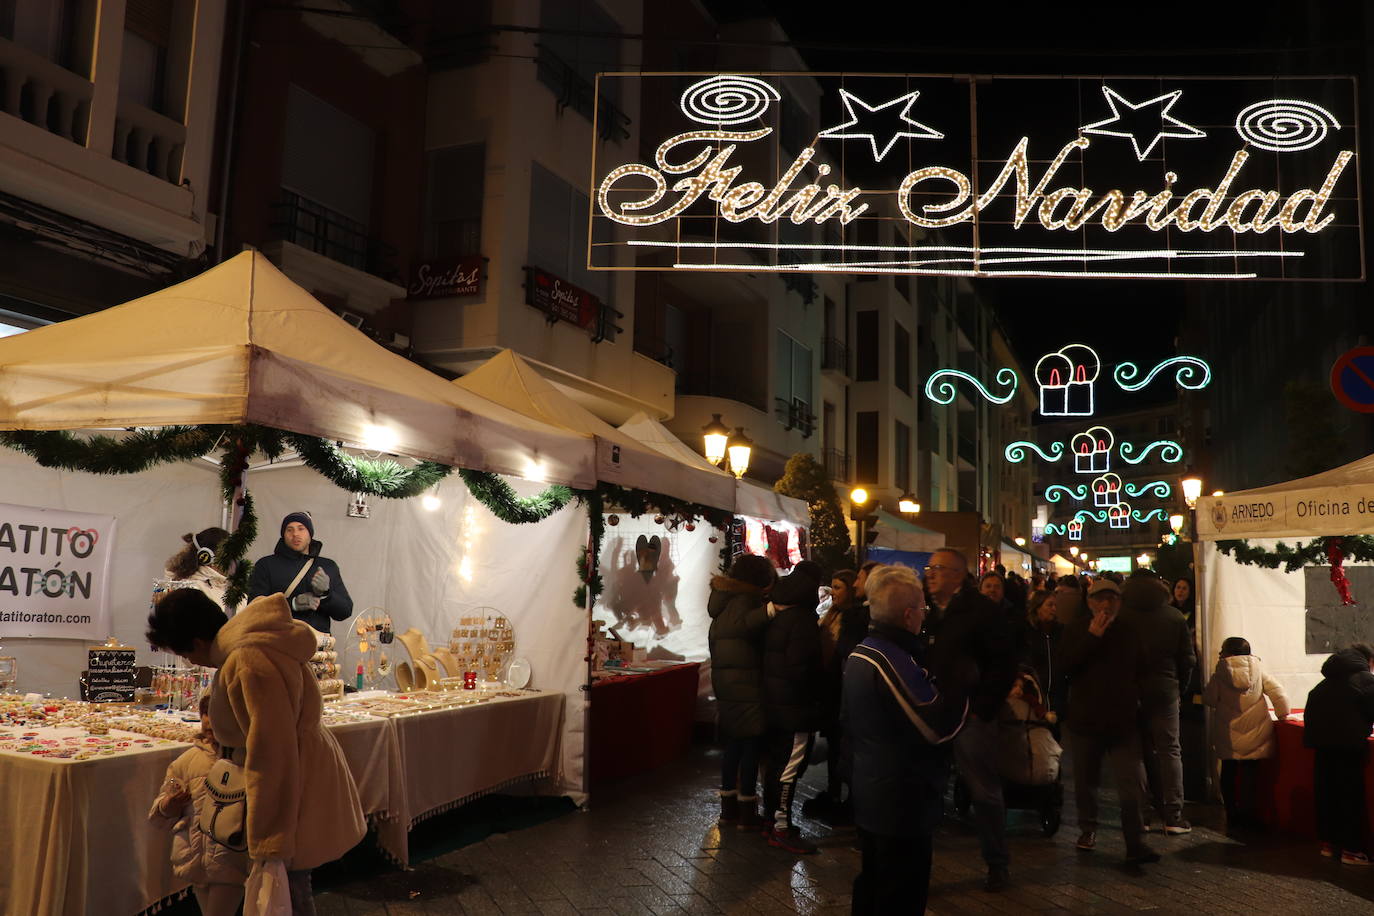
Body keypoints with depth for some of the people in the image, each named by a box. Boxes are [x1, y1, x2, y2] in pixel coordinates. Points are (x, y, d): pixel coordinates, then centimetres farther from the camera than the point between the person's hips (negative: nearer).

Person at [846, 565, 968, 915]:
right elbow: (941, 727, -23)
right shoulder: (894, 660, -24)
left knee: (872, 885, 21)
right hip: (902, 802, -10)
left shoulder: (859, 653, 7)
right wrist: (963, 681, -11)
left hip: (869, 794, 10)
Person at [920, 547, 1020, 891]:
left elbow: (1005, 662, -9)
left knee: (985, 792, 6)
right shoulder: (925, 612, 10)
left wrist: (983, 707, -12)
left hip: (971, 715, -5)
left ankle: (997, 863, 22)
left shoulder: (982, 611, -7)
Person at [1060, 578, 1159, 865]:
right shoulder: (1076, 630, 1)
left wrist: (1133, 696, 4)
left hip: (1123, 720, 1)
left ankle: (1135, 844, -7)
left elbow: (1141, 669, 18)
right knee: (1086, 779, 11)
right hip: (1085, 719, 0)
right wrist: (1092, 637, -17)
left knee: (1131, 783, -9)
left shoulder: (1129, 631, 7)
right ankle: (1088, 829, 29)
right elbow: (1065, 666, -13)